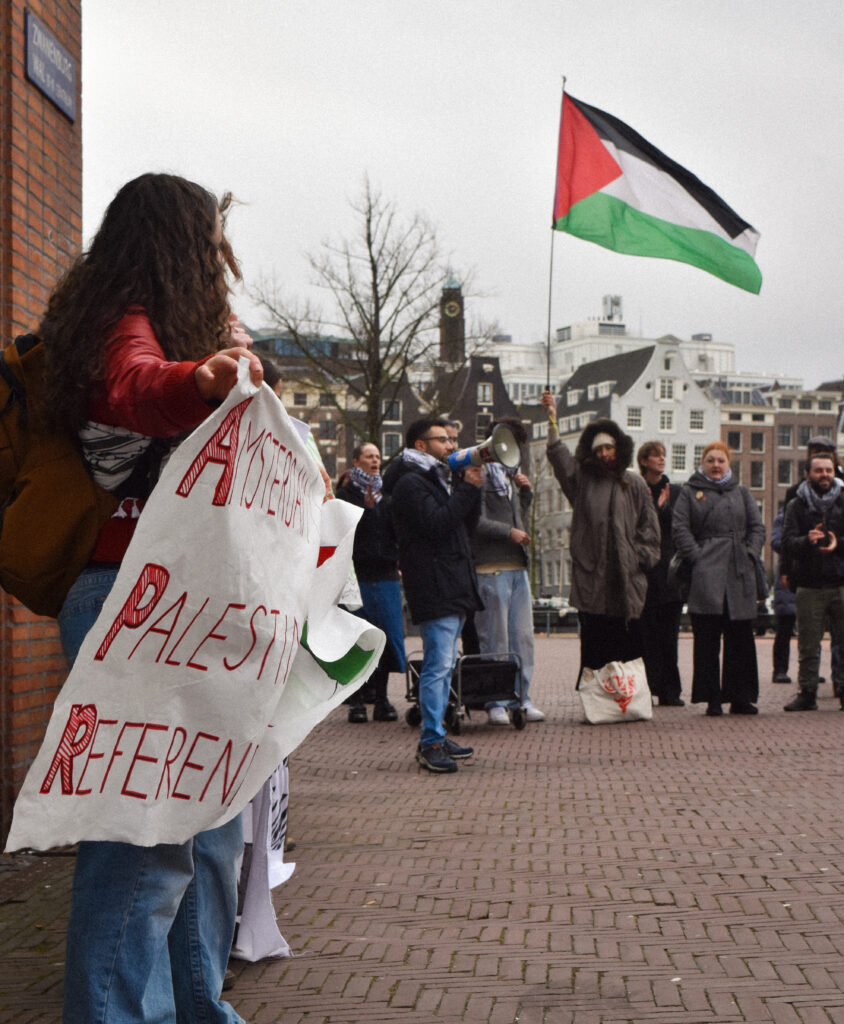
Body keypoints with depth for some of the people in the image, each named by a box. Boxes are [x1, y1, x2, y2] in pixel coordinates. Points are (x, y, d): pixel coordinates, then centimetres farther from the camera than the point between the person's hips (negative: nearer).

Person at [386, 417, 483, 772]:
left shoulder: (439, 480, 23)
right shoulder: (411, 483, -9)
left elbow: (468, 521, 19)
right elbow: (436, 524, -21)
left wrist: (471, 487, 5)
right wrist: (468, 487, -15)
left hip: (453, 587, 10)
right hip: (434, 589, -10)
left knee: (444, 666, 13)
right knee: (438, 666, -12)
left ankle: (435, 737, 19)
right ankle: (431, 744, -10)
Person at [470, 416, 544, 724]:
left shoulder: (509, 474, 20)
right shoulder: (481, 473, -7)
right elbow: (475, 521, -15)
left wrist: (525, 493, 13)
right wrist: (510, 532, -14)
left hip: (517, 566, 8)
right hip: (491, 568, -8)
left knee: (523, 636, 8)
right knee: (495, 639, -3)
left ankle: (521, 698, 15)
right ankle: (496, 702, 3)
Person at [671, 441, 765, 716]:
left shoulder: (741, 492, 19)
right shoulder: (690, 492, 9)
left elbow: (757, 526, 15)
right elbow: (680, 528, 0)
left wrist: (751, 555, 0)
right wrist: (697, 557, -11)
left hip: (740, 574, 3)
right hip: (706, 574, -3)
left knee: (741, 638, 5)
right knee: (707, 638, -5)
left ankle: (740, 697, 11)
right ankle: (712, 699, -1)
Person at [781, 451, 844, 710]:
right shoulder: (796, 506, 9)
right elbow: (788, 543, -2)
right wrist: (807, 541, -22)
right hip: (809, 585, 0)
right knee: (808, 645, 2)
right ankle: (807, 693, 8)